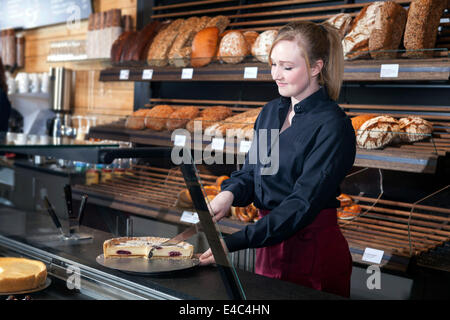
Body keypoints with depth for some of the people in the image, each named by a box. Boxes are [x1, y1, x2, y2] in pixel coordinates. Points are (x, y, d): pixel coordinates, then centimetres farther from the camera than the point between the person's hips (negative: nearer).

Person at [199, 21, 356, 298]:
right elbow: (250, 172, 12)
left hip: (314, 249, -7)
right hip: (269, 244, 7)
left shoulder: (332, 126, -17)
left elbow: (303, 204, -23)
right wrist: (230, 193, -13)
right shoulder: (270, 112, 7)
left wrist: (233, 242, -29)